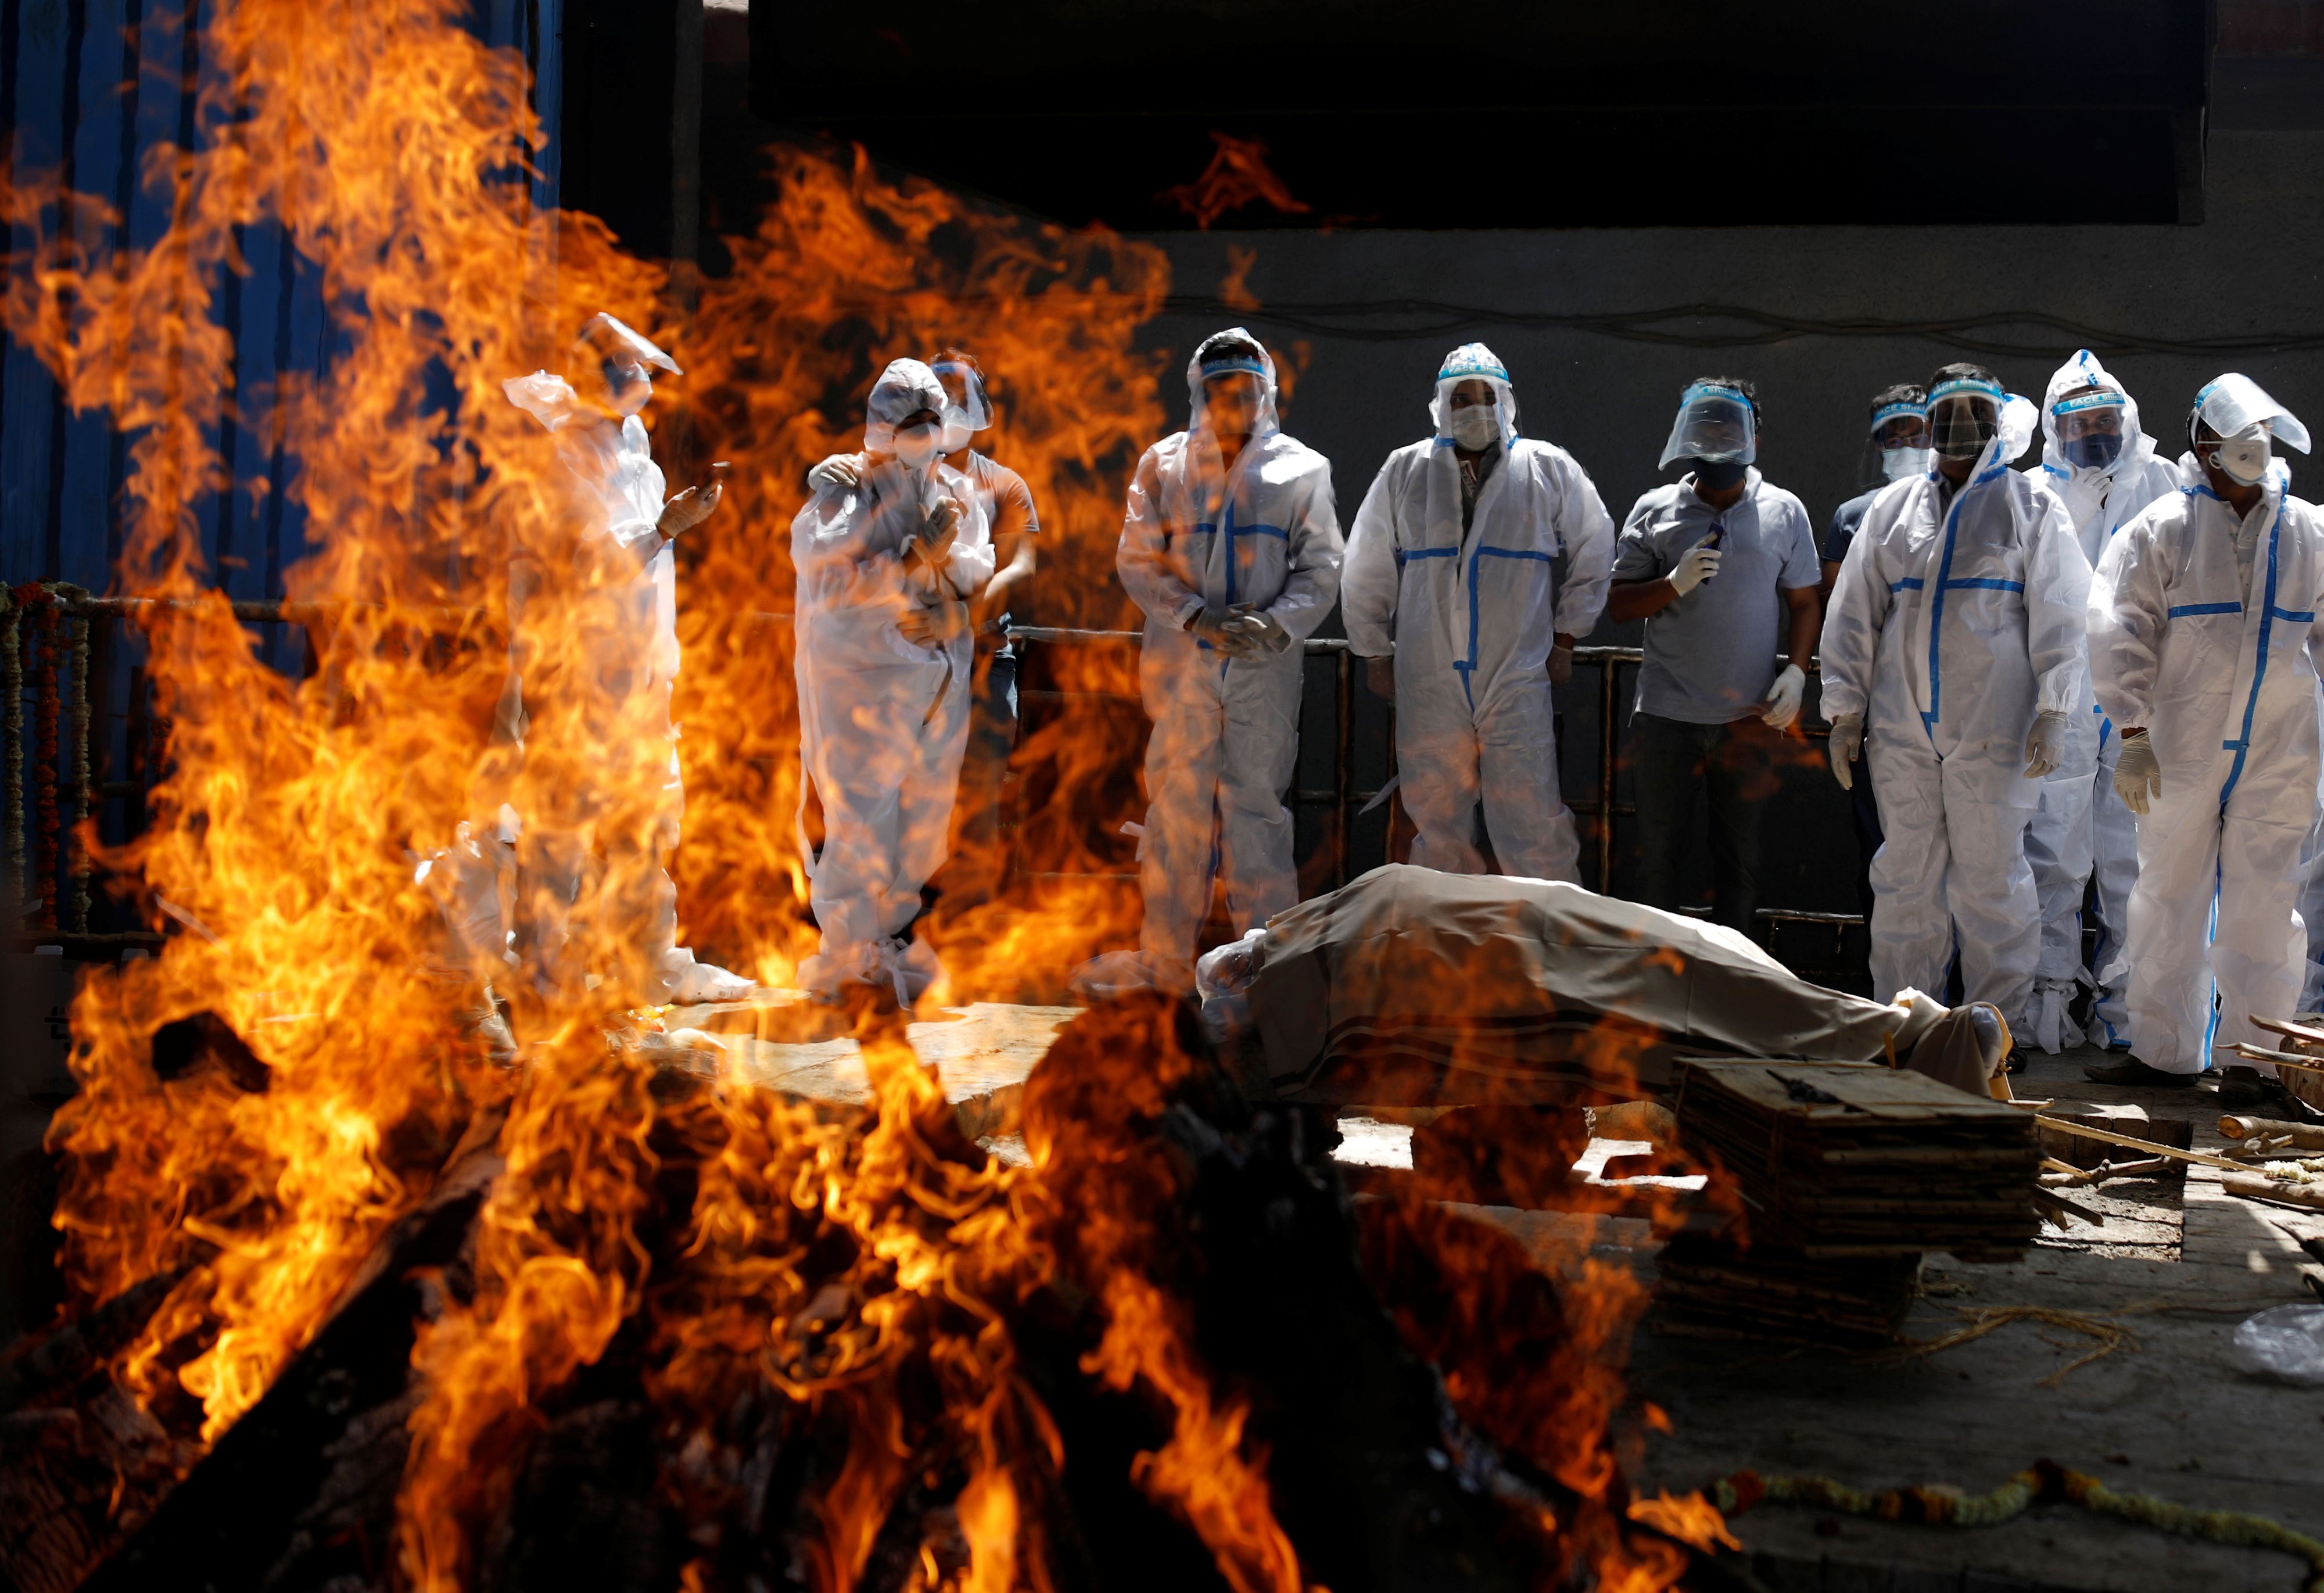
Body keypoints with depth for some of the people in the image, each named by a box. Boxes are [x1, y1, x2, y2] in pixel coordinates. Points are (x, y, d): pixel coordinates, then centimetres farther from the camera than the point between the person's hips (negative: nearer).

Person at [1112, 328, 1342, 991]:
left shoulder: (1302, 469, 7)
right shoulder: (1164, 464, 8)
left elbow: (1321, 568, 4)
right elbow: (1137, 559, 2)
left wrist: (1278, 623, -14)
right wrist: (1196, 617, -13)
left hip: (1267, 663, 0)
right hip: (1181, 660, 0)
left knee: (1258, 801, 2)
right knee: (1178, 803, 2)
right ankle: (1166, 965, 12)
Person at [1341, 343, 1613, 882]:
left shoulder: (1550, 469, 4)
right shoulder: (1405, 470, 7)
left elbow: (1593, 555, 14)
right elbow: (1368, 570, 13)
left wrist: (1565, 638, 11)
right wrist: (1374, 652, 13)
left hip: (1519, 678, -2)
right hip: (1427, 684, 2)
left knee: (1532, 821, -6)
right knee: (1439, 821, 8)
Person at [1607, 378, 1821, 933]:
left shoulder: (1784, 512, 6)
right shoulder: (1654, 509, 4)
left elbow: (1804, 602, 9)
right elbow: (1618, 602, 4)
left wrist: (1796, 670, -7)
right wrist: (1675, 583, -14)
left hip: (1751, 716, 0)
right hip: (1667, 715, 0)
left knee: (1741, 855, 7)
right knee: (1658, 851, 6)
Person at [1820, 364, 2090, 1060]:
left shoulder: (2032, 506, 6)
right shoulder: (1893, 508, 13)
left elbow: (2058, 616, 1)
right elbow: (1854, 613, 14)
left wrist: (2052, 713, -8)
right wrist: (1845, 712, 9)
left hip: (1993, 728, -3)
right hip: (1902, 726, 3)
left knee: (1991, 877, 0)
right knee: (1906, 872, 8)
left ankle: (1997, 1023, 11)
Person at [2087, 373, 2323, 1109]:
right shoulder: (2162, 529, 0)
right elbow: (2120, 632, -3)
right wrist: (2134, 736, -9)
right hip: (2181, 749, -1)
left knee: (2264, 908, 2)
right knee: (2169, 897, 8)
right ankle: (2164, 1049, 19)